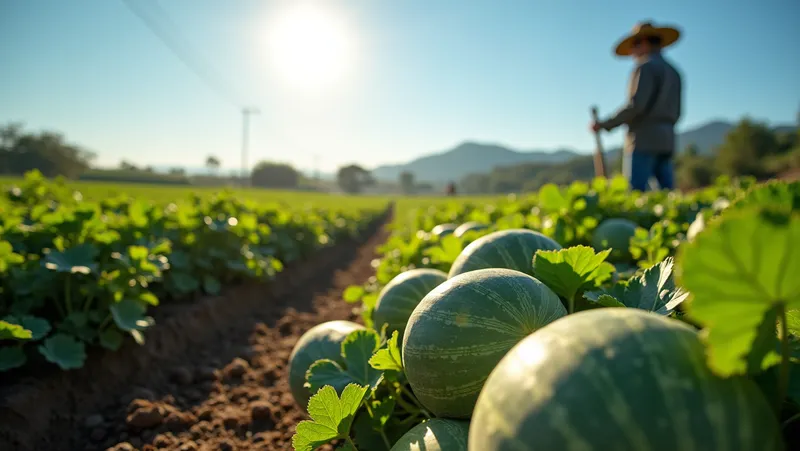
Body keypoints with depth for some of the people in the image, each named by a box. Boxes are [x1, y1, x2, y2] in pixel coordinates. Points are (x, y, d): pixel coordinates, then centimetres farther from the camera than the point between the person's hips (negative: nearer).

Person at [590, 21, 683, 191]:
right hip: (665, 142, 9)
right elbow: (675, 113, 22)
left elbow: (636, 105, -17)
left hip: (644, 141, -8)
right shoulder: (673, 72, 21)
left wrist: (605, 124, -10)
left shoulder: (646, 67, -5)